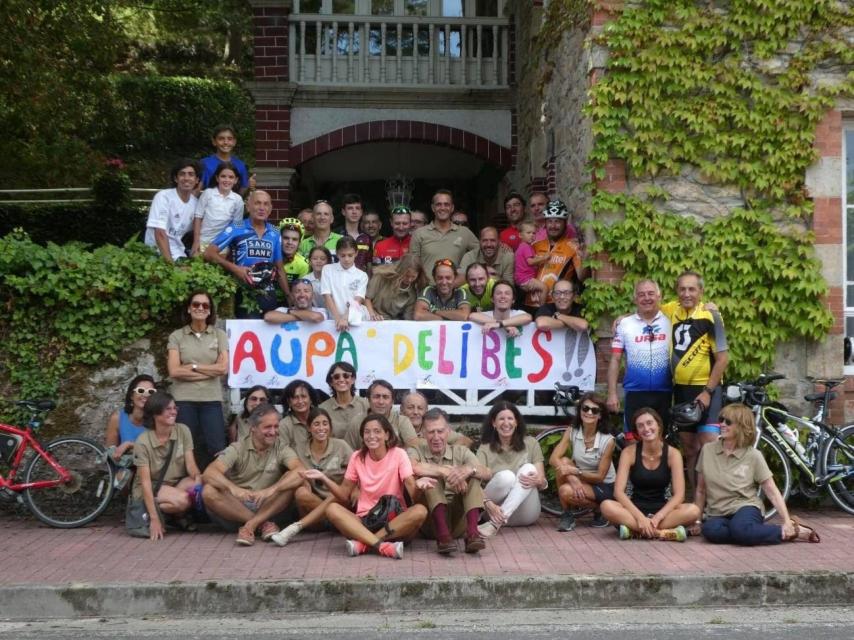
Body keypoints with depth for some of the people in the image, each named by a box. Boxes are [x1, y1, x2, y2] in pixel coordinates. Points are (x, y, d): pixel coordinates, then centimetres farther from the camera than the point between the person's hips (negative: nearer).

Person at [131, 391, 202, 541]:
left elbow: (190, 463, -11)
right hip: (151, 488, -4)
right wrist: (154, 520, -28)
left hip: (177, 483, 4)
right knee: (182, 500, -34)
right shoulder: (143, 442, -18)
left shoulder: (183, 431, -7)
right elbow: (145, 482, -21)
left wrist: (198, 477, -37)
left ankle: (178, 514, -2)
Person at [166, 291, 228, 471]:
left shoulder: (219, 335, 7)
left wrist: (192, 366, -6)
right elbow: (174, 371, -7)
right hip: (184, 400, 0)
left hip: (212, 400, 1)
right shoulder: (176, 336, 4)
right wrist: (210, 370, -7)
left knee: (216, 449, -3)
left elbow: (224, 368, -3)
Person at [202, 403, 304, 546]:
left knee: (293, 481, -22)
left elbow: (300, 471, -21)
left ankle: (249, 526, -25)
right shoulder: (237, 448, -3)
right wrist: (233, 488, -38)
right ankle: (263, 523, -23)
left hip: (269, 508, 0)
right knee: (208, 492, -26)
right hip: (236, 507, 0)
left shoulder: (281, 448, -1)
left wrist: (271, 490, -36)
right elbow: (209, 473, -18)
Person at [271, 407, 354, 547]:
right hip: (313, 505, 0)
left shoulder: (341, 446, -2)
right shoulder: (300, 449, 2)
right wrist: (304, 481, -21)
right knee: (301, 493, -31)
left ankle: (295, 527, -34)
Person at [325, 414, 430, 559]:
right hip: (364, 520, 2)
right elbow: (344, 494, 6)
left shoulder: (399, 455, -4)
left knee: (420, 511, -31)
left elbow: (413, 494, -13)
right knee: (332, 509, -24)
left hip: (394, 519, -2)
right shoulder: (357, 457, 5)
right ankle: (382, 545, -37)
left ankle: (363, 543, -29)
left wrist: (418, 485, -37)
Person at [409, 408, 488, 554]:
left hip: (459, 519, 2)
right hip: (432, 519, -2)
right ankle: (443, 535, -37)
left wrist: (468, 469, -29)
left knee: (472, 476, -16)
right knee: (430, 477, -22)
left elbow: (485, 472, -7)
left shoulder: (460, 452, 14)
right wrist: (446, 471, -26)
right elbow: (413, 468, -20)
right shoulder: (416, 451, 7)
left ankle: (472, 533, -33)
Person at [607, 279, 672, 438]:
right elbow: (615, 360, 3)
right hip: (635, 394, 0)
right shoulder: (624, 324, 3)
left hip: (664, 394, 0)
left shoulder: (670, 322, 2)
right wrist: (612, 393, -1)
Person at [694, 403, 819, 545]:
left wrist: (787, 521, -11)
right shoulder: (707, 450, 4)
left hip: (745, 507, -2)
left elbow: (772, 492, -2)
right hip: (717, 514, 2)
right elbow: (700, 490, 12)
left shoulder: (753, 455, -3)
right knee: (710, 530, -36)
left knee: (740, 529, -40)